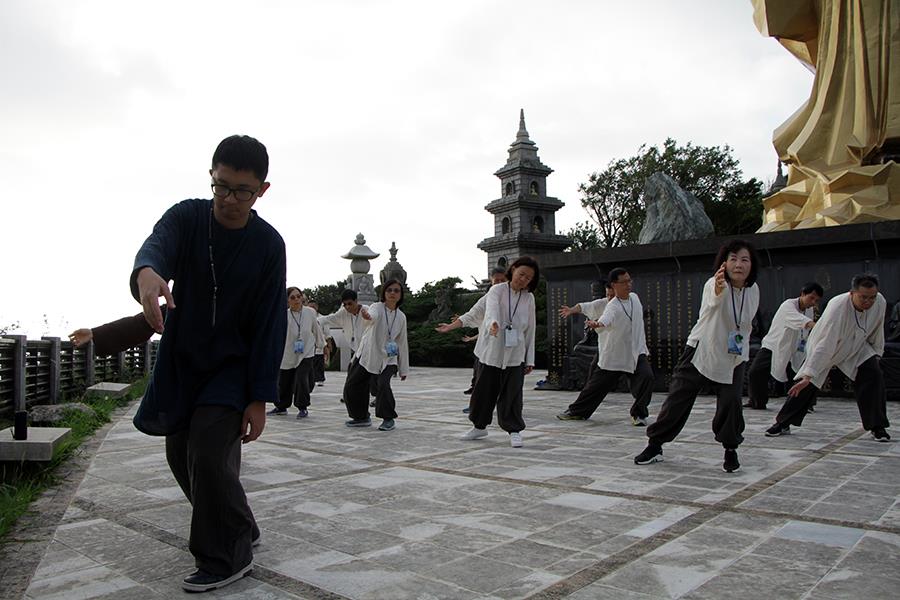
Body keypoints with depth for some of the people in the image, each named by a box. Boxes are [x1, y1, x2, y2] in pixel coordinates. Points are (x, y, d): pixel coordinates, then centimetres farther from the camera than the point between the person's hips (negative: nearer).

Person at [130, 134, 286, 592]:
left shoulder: (268, 245, -13)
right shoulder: (186, 217, -8)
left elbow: (270, 327, -13)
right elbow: (157, 244, -32)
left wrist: (259, 398, -16)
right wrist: (146, 273, -58)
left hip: (232, 366, -4)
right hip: (180, 360, 4)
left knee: (209, 455, -15)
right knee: (180, 456, 12)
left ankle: (224, 559, 5)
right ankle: (240, 529, 32)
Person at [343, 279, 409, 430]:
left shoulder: (401, 317, 0)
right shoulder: (377, 307, -11)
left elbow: (402, 343, 8)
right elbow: (373, 316, -38)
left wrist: (404, 369, 9)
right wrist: (367, 316, -65)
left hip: (388, 359, 0)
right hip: (367, 356, 0)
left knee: (383, 384, -24)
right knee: (352, 387, 5)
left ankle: (388, 419, -5)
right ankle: (361, 417, 29)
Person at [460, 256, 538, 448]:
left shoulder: (529, 298, 4)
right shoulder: (497, 290, -4)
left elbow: (530, 330, 7)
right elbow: (491, 309, -25)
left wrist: (530, 359, 5)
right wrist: (493, 324, -48)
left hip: (515, 354, 1)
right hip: (492, 351, -1)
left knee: (512, 394, 0)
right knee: (484, 390, 9)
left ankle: (514, 431, 15)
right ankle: (480, 426, 29)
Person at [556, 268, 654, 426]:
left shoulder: (635, 297, 2)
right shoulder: (612, 306, -18)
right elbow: (605, 319, -42)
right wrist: (597, 324, -65)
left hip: (636, 352, 4)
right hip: (613, 356, -4)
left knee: (646, 377, -20)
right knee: (597, 384, 5)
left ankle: (639, 414, -2)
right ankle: (576, 411, 27)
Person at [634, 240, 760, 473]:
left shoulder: (753, 290, -1)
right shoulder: (714, 284, -20)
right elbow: (714, 300, -46)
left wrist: (742, 352, 11)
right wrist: (719, 289, -68)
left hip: (733, 358, 3)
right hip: (701, 351, -3)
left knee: (731, 403, -11)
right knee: (677, 399, -1)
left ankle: (731, 450, 14)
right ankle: (655, 445, 15)